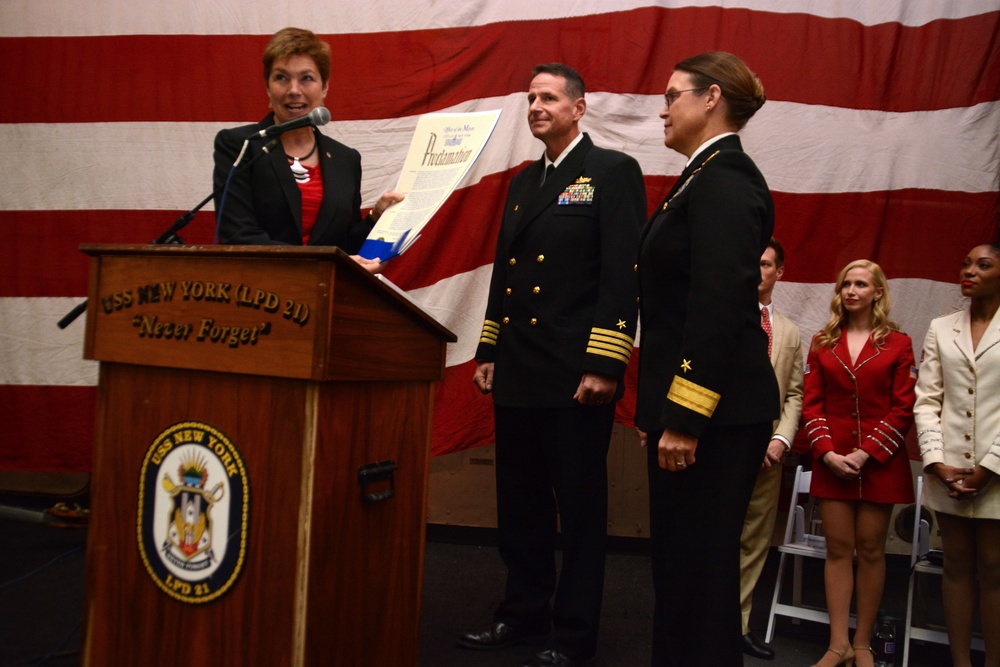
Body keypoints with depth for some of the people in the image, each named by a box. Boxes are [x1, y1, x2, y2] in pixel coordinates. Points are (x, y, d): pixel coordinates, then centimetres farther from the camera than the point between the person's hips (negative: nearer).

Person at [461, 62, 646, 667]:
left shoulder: (612, 172, -4)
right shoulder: (523, 182, 18)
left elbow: (623, 272, -12)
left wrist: (604, 364, -18)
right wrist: (489, 352, 15)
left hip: (577, 374, -7)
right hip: (517, 373, 7)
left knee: (580, 508, 4)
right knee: (520, 504, 14)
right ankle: (524, 613, 29)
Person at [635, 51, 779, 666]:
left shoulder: (724, 179, -13)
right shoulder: (709, 175, 17)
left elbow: (718, 307, -22)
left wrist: (684, 418, -22)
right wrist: (660, 410, 18)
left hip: (715, 413, -10)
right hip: (688, 407, 10)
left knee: (698, 566, 0)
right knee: (679, 564, 16)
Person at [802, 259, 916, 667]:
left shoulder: (897, 343, 1)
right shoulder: (823, 343, 8)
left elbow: (903, 409, -4)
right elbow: (812, 404, 5)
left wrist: (865, 453, -12)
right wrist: (827, 453, -8)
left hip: (879, 462, -2)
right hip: (832, 462, 2)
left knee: (870, 550, 4)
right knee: (837, 549, 3)